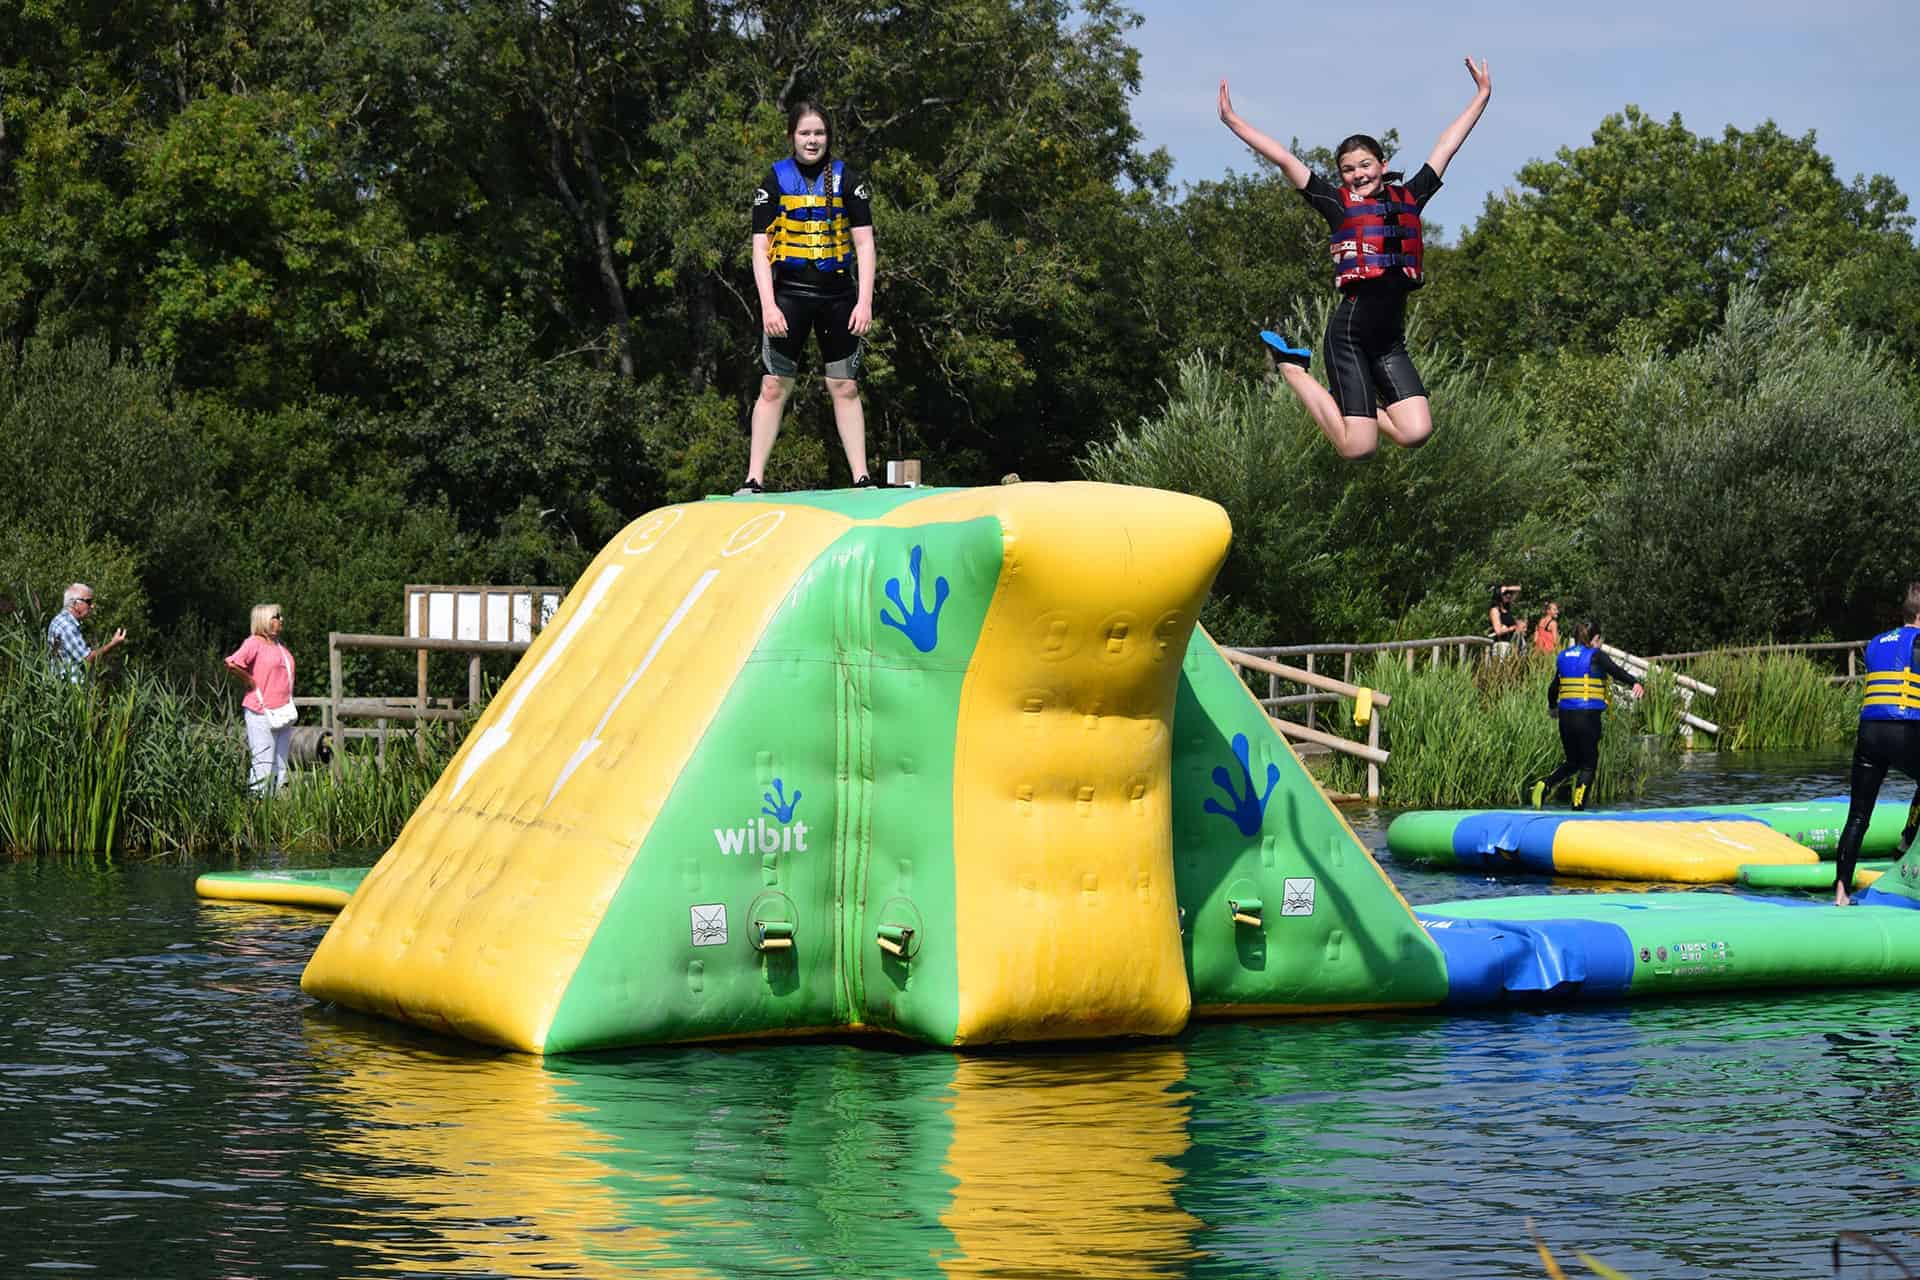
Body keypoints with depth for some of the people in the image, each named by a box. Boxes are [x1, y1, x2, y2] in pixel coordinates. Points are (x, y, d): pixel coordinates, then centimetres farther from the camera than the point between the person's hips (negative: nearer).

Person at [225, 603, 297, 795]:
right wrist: (250, 682, -13)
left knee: (280, 766, 9)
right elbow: (231, 664, -23)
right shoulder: (254, 643, -9)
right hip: (262, 714, -8)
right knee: (264, 765, -10)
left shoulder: (279, 646, 16)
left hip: (283, 713, 8)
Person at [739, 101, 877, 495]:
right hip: (789, 294, -1)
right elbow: (760, 249, 0)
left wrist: (865, 302, -6)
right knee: (773, 388, -3)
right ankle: (754, 480, -1)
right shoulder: (774, 182, 2)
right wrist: (768, 306, -10)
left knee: (846, 388, 3)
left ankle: (861, 478, 7)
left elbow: (864, 244, 3)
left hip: (838, 295, 1)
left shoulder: (846, 180, 5)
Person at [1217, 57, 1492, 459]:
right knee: (1359, 448, -6)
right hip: (1350, 331, -4)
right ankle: (1293, 368, 18)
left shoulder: (1408, 197, 16)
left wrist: (1482, 96, 29)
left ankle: (1351, 401, 17)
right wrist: (1232, 121, 6)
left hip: (1391, 339, 4)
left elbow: (1446, 147, 22)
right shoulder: (1339, 203, 5)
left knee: (1415, 434, -13)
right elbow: (1284, 159, 5)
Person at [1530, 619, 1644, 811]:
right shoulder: (1595, 656, -4)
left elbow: (1553, 687, 24)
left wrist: (1553, 706, 43)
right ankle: (1577, 808, -3)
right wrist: (1634, 683, -37)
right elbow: (1615, 670, -23)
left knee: (1573, 762, 19)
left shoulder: (1563, 657, 13)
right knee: (1588, 765, 5)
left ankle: (1546, 784, -5)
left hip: (1565, 716, 6)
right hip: (1588, 716, -6)